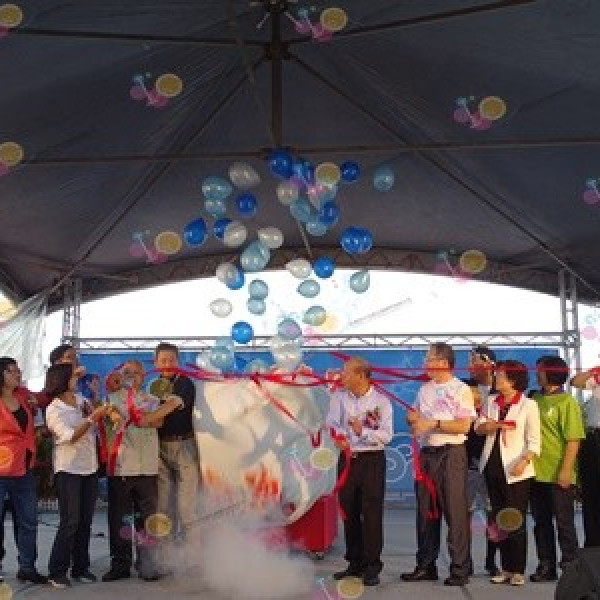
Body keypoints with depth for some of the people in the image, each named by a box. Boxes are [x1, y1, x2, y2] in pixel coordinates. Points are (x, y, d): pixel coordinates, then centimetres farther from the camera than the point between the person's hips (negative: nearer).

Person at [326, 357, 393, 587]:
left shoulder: (381, 401, -5)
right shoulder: (339, 397, 6)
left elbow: (386, 435, -11)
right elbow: (332, 424, -3)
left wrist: (362, 431, -23)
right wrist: (339, 438, -23)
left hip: (372, 460, -4)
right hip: (347, 458, 4)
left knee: (372, 513, -4)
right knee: (349, 511, 10)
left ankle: (372, 566, 4)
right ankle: (355, 563, 22)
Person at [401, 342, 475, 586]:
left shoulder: (461, 389, -4)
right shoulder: (424, 389, 16)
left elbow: (464, 425, -13)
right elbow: (416, 420, 21)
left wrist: (434, 423, -16)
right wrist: (413, 419, -2)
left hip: (451, 454, -6)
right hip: (426, 454, 6)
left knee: (455, 511, -4)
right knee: (425, 511, 10)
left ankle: (459, 569, 4)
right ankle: (425, 566, 19)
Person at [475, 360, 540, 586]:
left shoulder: (528, 405, -4)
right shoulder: (491, 402, 11)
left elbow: (534, 440, -7)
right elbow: (478, 427, 8)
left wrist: (524, 461, -22)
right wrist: (488, 426, -13)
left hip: (516, 470, -5)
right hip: (492, 466, 5)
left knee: (516, 521, -3)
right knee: (499, 520, 9)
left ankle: (518, 571, 6)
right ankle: (506, 568, 17)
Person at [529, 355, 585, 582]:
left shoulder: (567, 402, -7)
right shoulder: (535, 400, 11)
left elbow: (573, 439, -12)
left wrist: (566, 470, -18)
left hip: (558, 476, -6)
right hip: (537, 474, 6)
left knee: (564, 521, 2)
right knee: (541, 522, 11)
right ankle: (546, 566, 20)